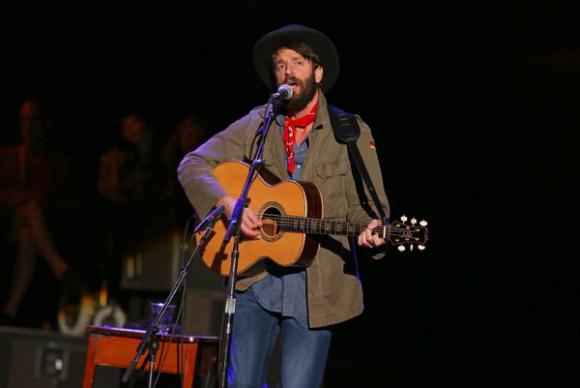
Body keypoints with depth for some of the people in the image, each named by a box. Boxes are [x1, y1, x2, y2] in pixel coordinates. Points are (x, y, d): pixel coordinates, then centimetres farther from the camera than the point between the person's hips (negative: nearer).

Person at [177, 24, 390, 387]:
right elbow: (192, 165, 4)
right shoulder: (256, 125, 7)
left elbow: (368, 205, 1)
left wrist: (370, 231, -23)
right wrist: (228, 203, -13)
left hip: (316, 287, -2)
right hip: (255, 278, 2)